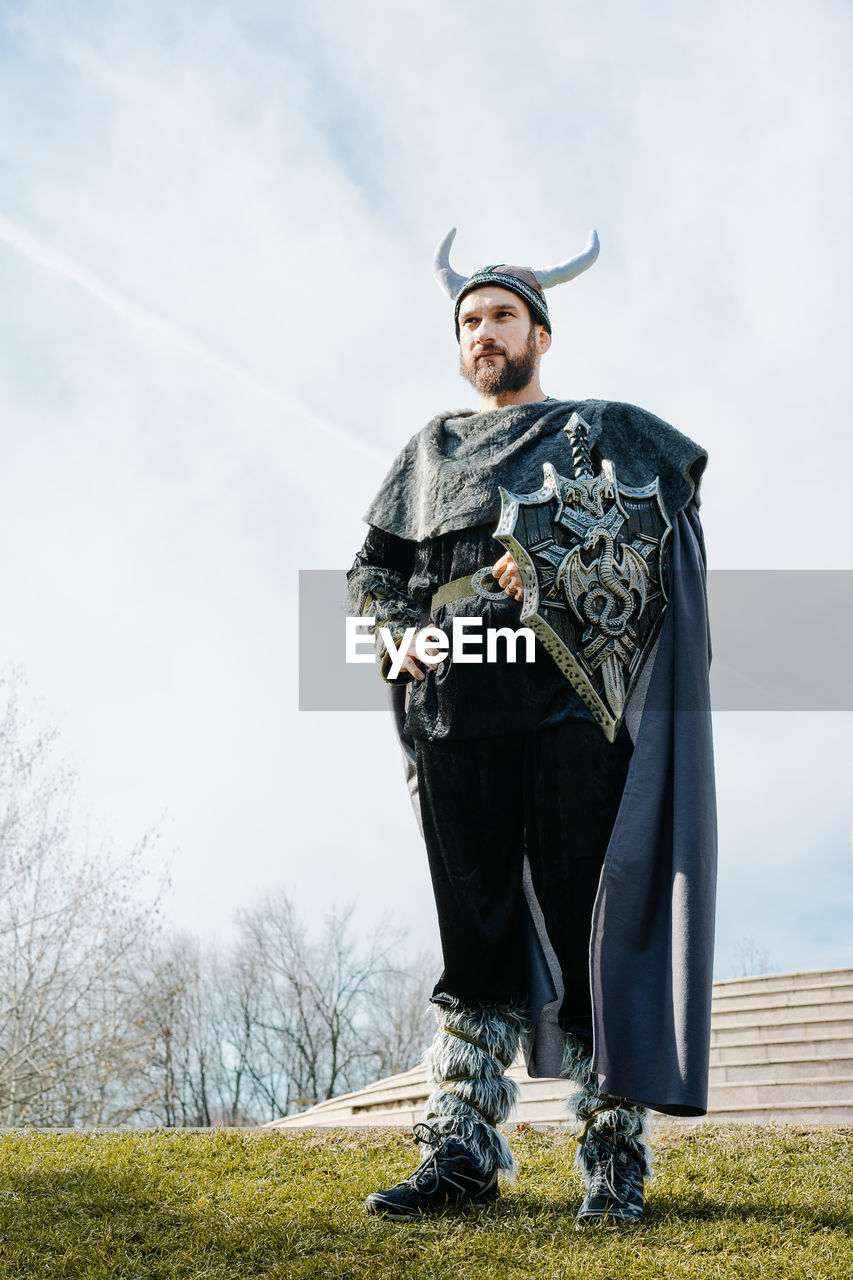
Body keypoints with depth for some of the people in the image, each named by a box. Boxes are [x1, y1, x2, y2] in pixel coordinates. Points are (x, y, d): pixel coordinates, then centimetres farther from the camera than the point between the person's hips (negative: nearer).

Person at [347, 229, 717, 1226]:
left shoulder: (602, 429, 16)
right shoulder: (429, 451, 26)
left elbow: (661, 538, 1)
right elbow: (370, 572, 22)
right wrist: (401, 636, 2)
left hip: (571, 703, -3)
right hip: (455, 708, 3)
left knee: (589, 925, -5)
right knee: (475, 931, 2)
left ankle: (614, 1159, 3)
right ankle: (462, 1151, 5)